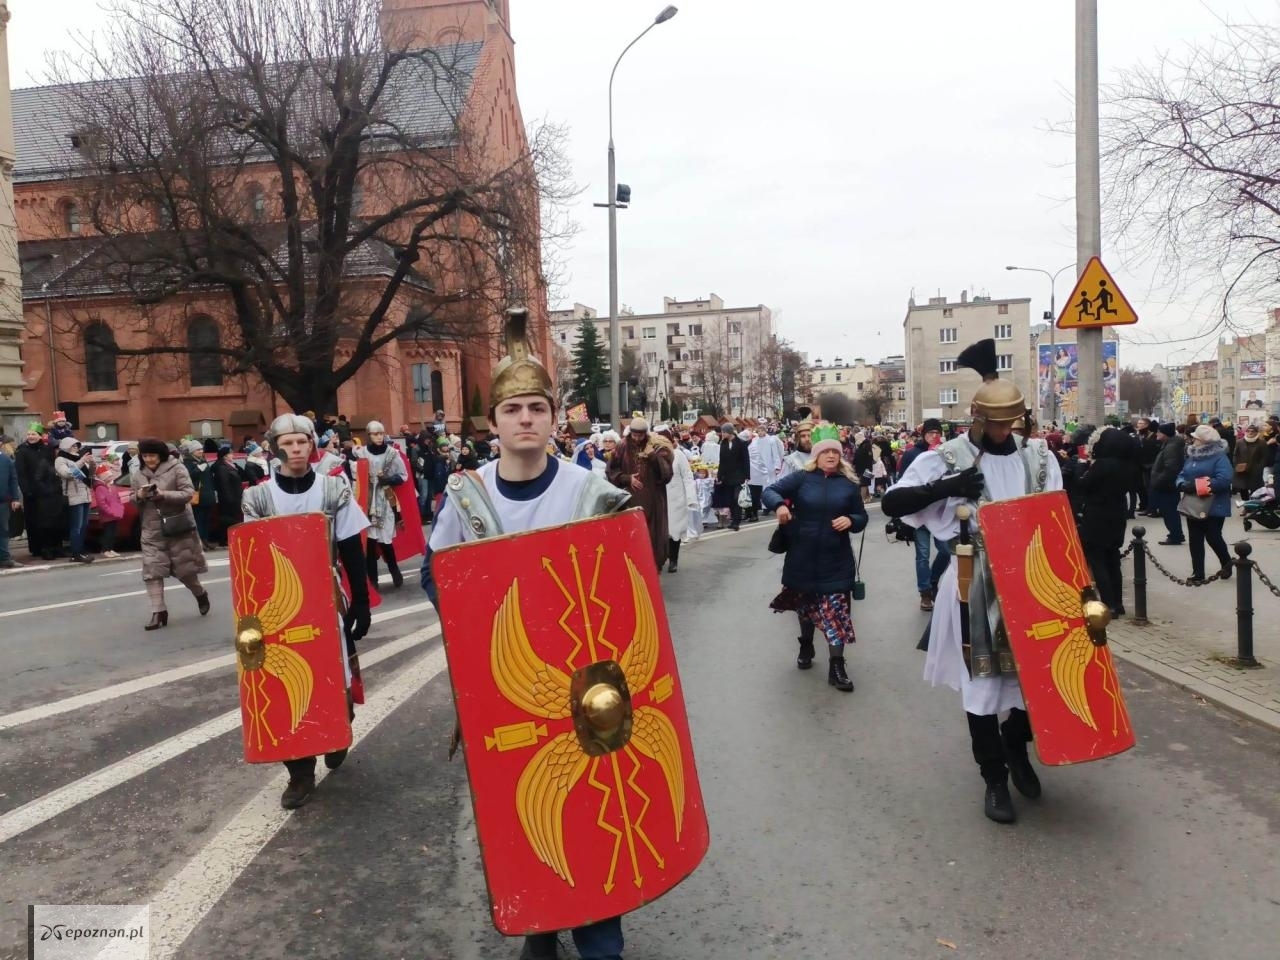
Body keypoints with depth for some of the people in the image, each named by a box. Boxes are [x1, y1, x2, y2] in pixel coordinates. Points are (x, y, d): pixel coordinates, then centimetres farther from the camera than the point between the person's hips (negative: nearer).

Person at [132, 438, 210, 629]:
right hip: (151, 531, 4)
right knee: (152, 570, -5)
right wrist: (139, 496, -10)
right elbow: (133, 501, 13)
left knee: (184, 569, 5)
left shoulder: (176, 468, -6)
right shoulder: (138, 475, 7)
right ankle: (158, 612, 0)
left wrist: (164, 494, -25)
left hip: (178, 528, -4)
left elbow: (188, 493, -13)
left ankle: (200, 595, 33)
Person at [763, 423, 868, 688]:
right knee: (805, 605, 18)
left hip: (836, 560, 0)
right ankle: (806, 645, 44)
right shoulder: (802, 478, -4)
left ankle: (836, 667, 3)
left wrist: (850, 521, -15)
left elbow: (862, 517, 8)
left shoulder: (849, 484, 1)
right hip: (803, 557, 0)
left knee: (836, 610, -5)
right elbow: (769, 492, -9)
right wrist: (780, 505, -30)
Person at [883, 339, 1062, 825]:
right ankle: (994, 777, 20)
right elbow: (891, 503, -13)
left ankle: (1016, 743, 40)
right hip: (973, 586, -3)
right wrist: (947, 487, -24)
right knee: (982, 680, 4)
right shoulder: (946, 458, -8)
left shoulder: (1039, 457, 3)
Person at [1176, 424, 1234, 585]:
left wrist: (1198, 486, -25)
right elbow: (1182, 475, 10)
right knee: (1194, 540, 7)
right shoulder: (1192, 456, 10)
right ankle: (1198, 574, 14)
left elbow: (1224, 479, -25)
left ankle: (1227, 563, 27)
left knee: (1213, 537, -2)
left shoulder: (1219, 457, -13)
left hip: (1213, 506, -7)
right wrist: (1183, 485, -14)